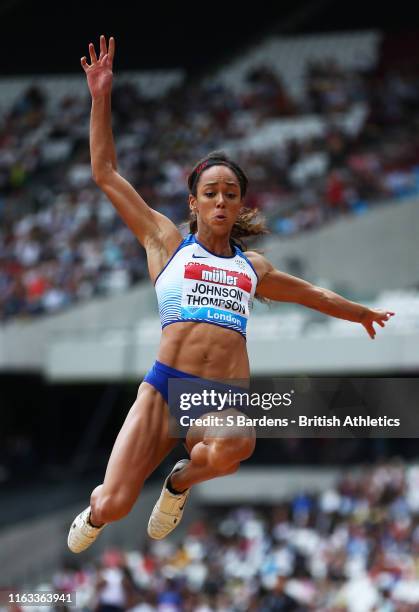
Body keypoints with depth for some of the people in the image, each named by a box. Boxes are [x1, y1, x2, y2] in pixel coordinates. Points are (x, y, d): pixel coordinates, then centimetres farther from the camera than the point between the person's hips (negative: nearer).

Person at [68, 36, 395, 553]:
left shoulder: (252, 267, 24)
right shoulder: (166, 242, 15)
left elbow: (311, 293, 43)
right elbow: (106, 174, 14)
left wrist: (362, 312, 54)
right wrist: (101, 99, 10)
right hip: (166, 385, -1)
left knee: (229, 448, -38)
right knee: (113, 506, -16)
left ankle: (182, 481, -1)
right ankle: (97, 510, 25)